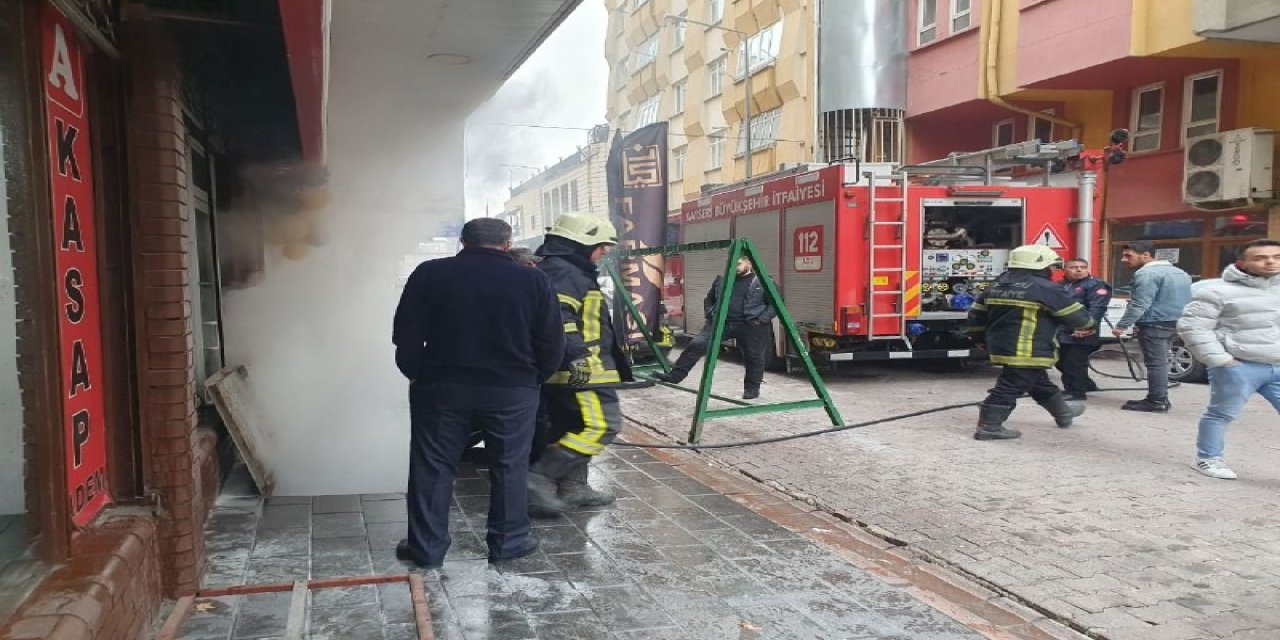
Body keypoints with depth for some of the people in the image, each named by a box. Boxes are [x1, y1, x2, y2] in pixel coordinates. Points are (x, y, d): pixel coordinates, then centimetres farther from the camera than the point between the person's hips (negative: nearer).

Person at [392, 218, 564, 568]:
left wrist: (417, 375, 13)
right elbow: (552, 344, 1)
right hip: (512, 391, 0)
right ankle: (508, 541, 18)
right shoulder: (533, 280, -2)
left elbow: (406, 335, 1)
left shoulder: (430, 274, -1)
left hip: (441, 387, 1)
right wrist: (532, 379, 14)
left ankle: (426, 547, 16)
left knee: (432, 468, 10)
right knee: (509, 467, 11)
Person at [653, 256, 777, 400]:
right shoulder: (721, 280, 12)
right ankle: (674, 375, -9)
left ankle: (752, 389, 26)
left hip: (750, 327, -3)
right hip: (721, 322, 3)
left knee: (753, 358, 5)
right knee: (696, 344, -10)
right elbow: (709, 300, 25)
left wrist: (761, 319, -13)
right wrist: (710, 314, 8)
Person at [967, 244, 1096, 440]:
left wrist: (984, 339, 26)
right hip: (1029, 352, -9)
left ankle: (1062, 411, 41)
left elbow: (976, 315, 14)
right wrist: (1088, 325, 16)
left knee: (1039, 382, 24)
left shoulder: (997, 285, 9)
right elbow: (1075, 314, -5)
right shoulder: (1046, 288, -13)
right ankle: (988, 427, -6)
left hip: (1001, 347, 9)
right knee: (1011, 387, -6)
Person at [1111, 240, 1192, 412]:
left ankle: (1157, 401, -4)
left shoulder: (1147, 273, -17)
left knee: (1155, 363, -6)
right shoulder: (1179, 273, 17)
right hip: (1174, 322, 10)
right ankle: (1160, 398, 21)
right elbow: (1182, 300, 24)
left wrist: (1122, 325, -19)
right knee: (1160, 362, 16)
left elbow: (1139, 304, -22)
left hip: (1154, 323, -10)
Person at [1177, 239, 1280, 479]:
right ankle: (1208, 458, 20)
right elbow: (1192, 326, -9)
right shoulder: (1218, 291, -5)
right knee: (1222, 414, 4)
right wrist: (1219, 360, -13)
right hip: (1239, 367, -5)